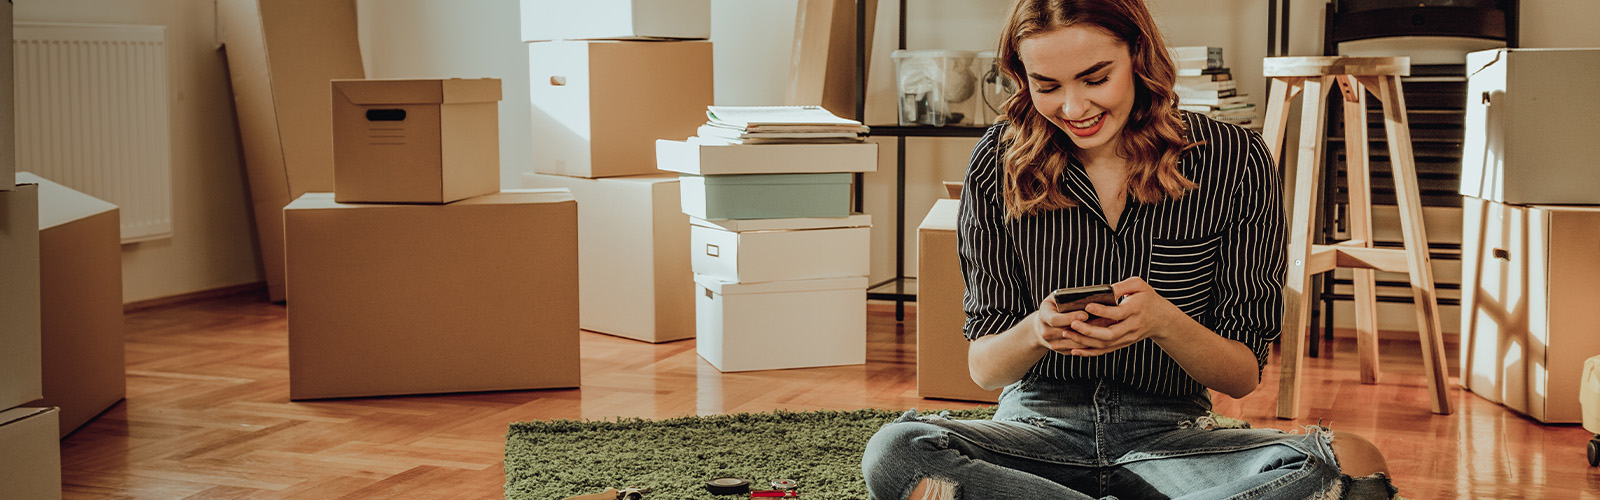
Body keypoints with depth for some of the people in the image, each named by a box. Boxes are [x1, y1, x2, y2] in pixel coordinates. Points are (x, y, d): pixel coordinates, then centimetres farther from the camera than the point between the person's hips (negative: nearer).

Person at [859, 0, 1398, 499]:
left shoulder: (1236, 161, -5)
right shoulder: (999, 163, -3)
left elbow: (1244, 375, -3)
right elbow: (982, 367, 1)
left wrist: (1164, 323, -24)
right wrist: (1037, 332, -22)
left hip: (1169, 434, 0)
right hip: (1039, 426, 0)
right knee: (895, 452, -32)